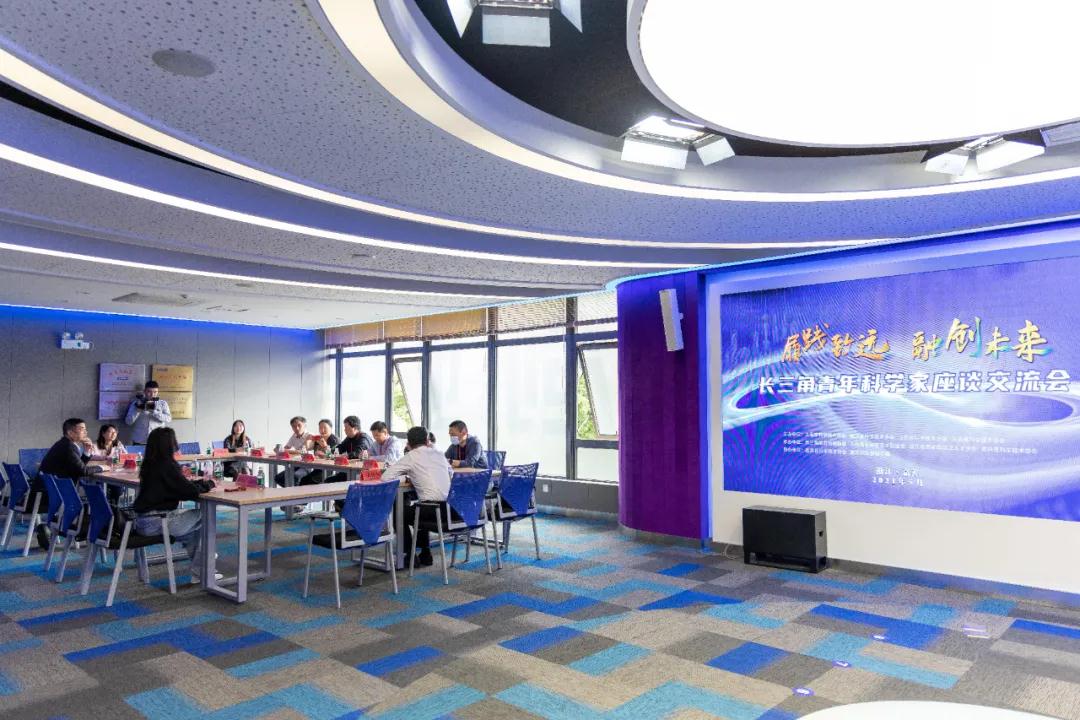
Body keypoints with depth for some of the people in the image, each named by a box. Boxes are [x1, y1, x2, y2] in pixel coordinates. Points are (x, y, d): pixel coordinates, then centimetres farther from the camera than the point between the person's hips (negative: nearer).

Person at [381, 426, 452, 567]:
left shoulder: (411, 456, 0)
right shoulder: (438, 453, 14)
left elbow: (385, 477, -3)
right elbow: (451, 474, 27)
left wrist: (407, 475, 17)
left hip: (434, 510, -6)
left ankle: (410, 555, 20)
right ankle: (425, 553, 35)